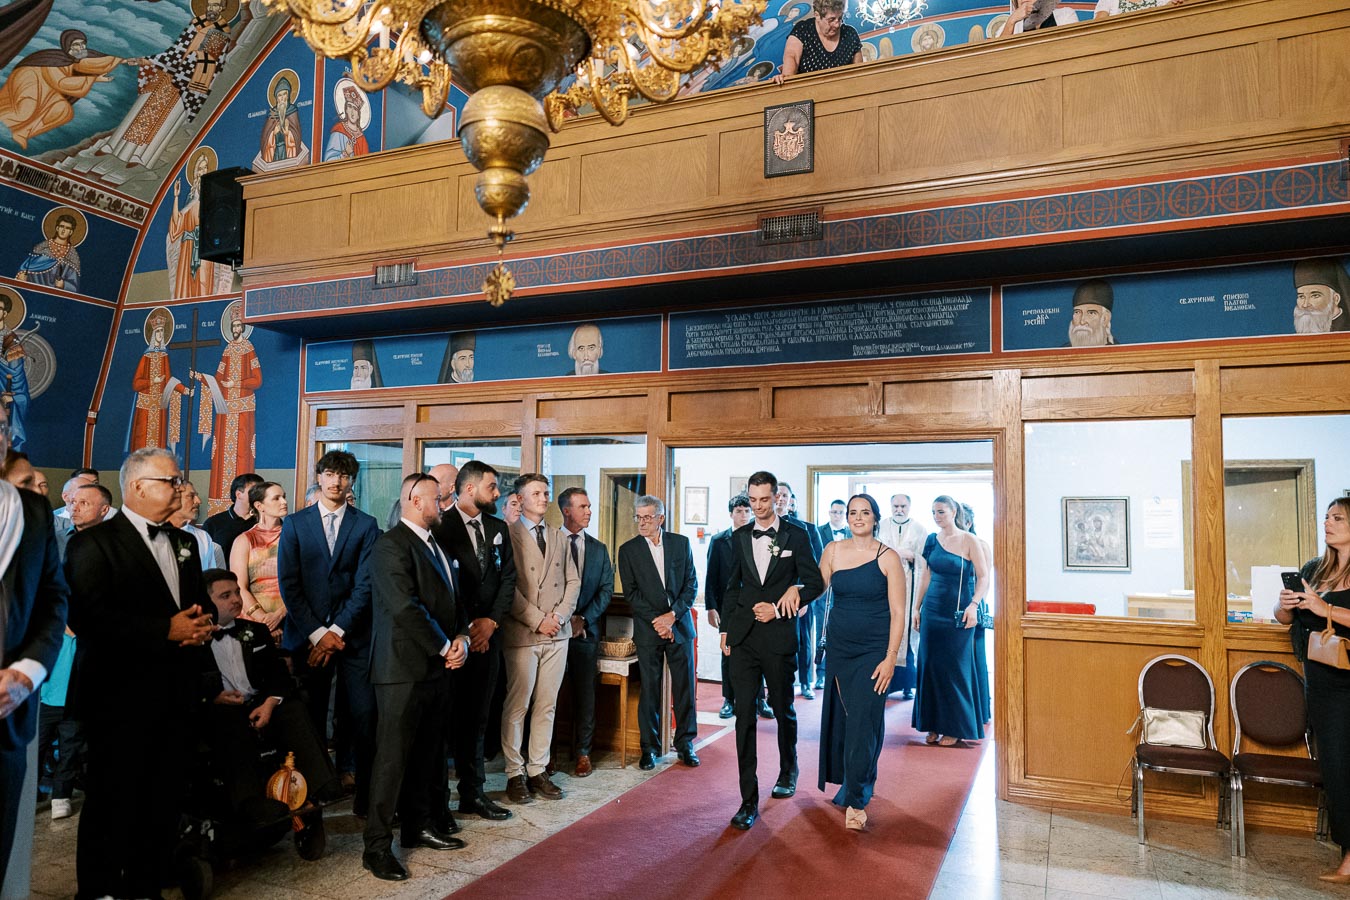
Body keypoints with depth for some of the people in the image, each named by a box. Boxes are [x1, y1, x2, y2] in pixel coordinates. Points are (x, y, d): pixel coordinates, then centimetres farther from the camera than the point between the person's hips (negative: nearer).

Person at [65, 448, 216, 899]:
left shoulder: (184, 542, 16)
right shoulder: (95, 543, -7)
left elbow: (202, 600, 21)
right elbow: (88, 617, -18)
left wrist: (202, 624, -3)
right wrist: (166, 631, -20)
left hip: (175, 697, 6)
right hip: (121, 697, -6)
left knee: (163, 804, 13)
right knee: (111, 806, 4)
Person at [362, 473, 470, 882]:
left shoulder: (435, 545, 16)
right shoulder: (391, 546, -13)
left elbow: (452, 599, 19)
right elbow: (406, 608, -20)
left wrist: (460, 638, 1)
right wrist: (445, 648, -13)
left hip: (437, 667, 8)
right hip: (404, 668, -8)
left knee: (428, 753, 15)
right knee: (393, 756, 0)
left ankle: (421, 825, 29)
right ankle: (377, 846, 9)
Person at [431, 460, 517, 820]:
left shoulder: (497, 528, 13)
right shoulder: (441, 527, -6)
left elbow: (508, 577, 11)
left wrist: (491, 621, -1)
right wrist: (465, 628, -9)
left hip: (487, 634, 5)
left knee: (477, 716, 10)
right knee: (446, 715, 1)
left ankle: (473, 793, 17)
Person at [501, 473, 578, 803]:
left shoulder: (558, 538, 15)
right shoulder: (508, 535, -4)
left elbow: (573, 581, 12)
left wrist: (559, 616, -3)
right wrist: (537, 620, -13)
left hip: (557, 633, 5)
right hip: (522, 635, -5)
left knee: (547, 706, 8)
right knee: (517, 706, 0)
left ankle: (538, 771, 17)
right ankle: (515, 774, 11)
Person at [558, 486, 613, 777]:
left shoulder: (599, 549, 11)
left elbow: (606, 589, 6)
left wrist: (584, 618, -6)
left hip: (586, 630, 2)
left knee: (585, 693, 5)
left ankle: (582, 753, 14)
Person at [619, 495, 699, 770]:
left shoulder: (681, 543, 5)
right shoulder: (628, 550, 2)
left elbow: (691, 585, 3)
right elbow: (631, 592, -2)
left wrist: (673, 615, -9)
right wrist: (657, 620, -10)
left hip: (680, 624, 1)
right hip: (648, 628, -1)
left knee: (685, 686, 4)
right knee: (649, 688, 2)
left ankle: (685, 743, 17)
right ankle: (649, 747, 12)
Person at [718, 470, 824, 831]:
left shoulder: (796, 535, -1)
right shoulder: (740, 536, 9)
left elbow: (815, 583, -2)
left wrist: (779, 609, -11)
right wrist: (725, 628, 12)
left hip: (779, 636, -2)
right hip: (743, 636, 2)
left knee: (783, 710, 14)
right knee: (744, 716, -3)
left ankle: (788, 771, 41)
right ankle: (749, 800, 2)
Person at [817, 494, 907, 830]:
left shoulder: (888, 558, -7)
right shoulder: (833, 551, 3)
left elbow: (899, 613, -7)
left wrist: (891, 658, -12)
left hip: (874, 652, -4)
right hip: (840, 648, 4)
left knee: (863, 723, -7)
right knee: (842, 718, 11)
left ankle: (855, 800, 2)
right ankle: (856, 782, 32)